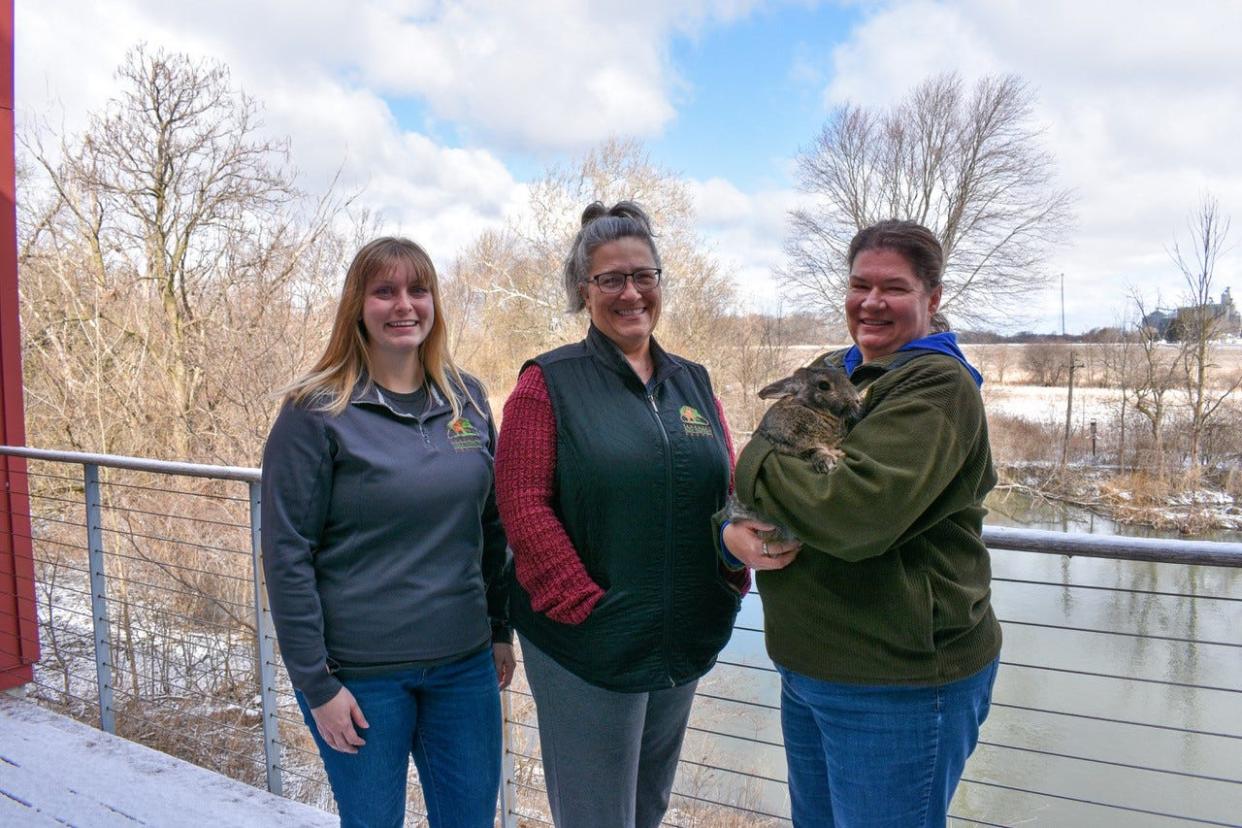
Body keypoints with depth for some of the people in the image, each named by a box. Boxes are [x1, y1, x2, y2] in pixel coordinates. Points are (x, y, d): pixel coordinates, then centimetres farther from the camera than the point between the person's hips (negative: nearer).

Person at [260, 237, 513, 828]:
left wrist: (500, 629, 10)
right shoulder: (317, 412, -10)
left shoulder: (468, 399, 3)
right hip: (361, 676, -4)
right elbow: (286, 556, -10)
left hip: (465, 664, 4)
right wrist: (316, 684, -10)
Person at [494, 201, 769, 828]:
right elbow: (522, 503, -14)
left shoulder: (692, 382, 8)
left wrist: (733, 577, -3)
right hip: (585, 646, -5)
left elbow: (729, 492, 11)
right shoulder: (549, 381, -8)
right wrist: (582, 604, -17)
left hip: (684, 646, 5)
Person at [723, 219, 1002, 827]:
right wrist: (735, 529, -16)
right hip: (807, 667, 8)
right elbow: (750, 481, 7)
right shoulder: (828, 372, 8)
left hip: (899, 684, -7)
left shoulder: (938, 386, -16)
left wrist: (753, 460, -14)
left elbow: (854, 510, -30)